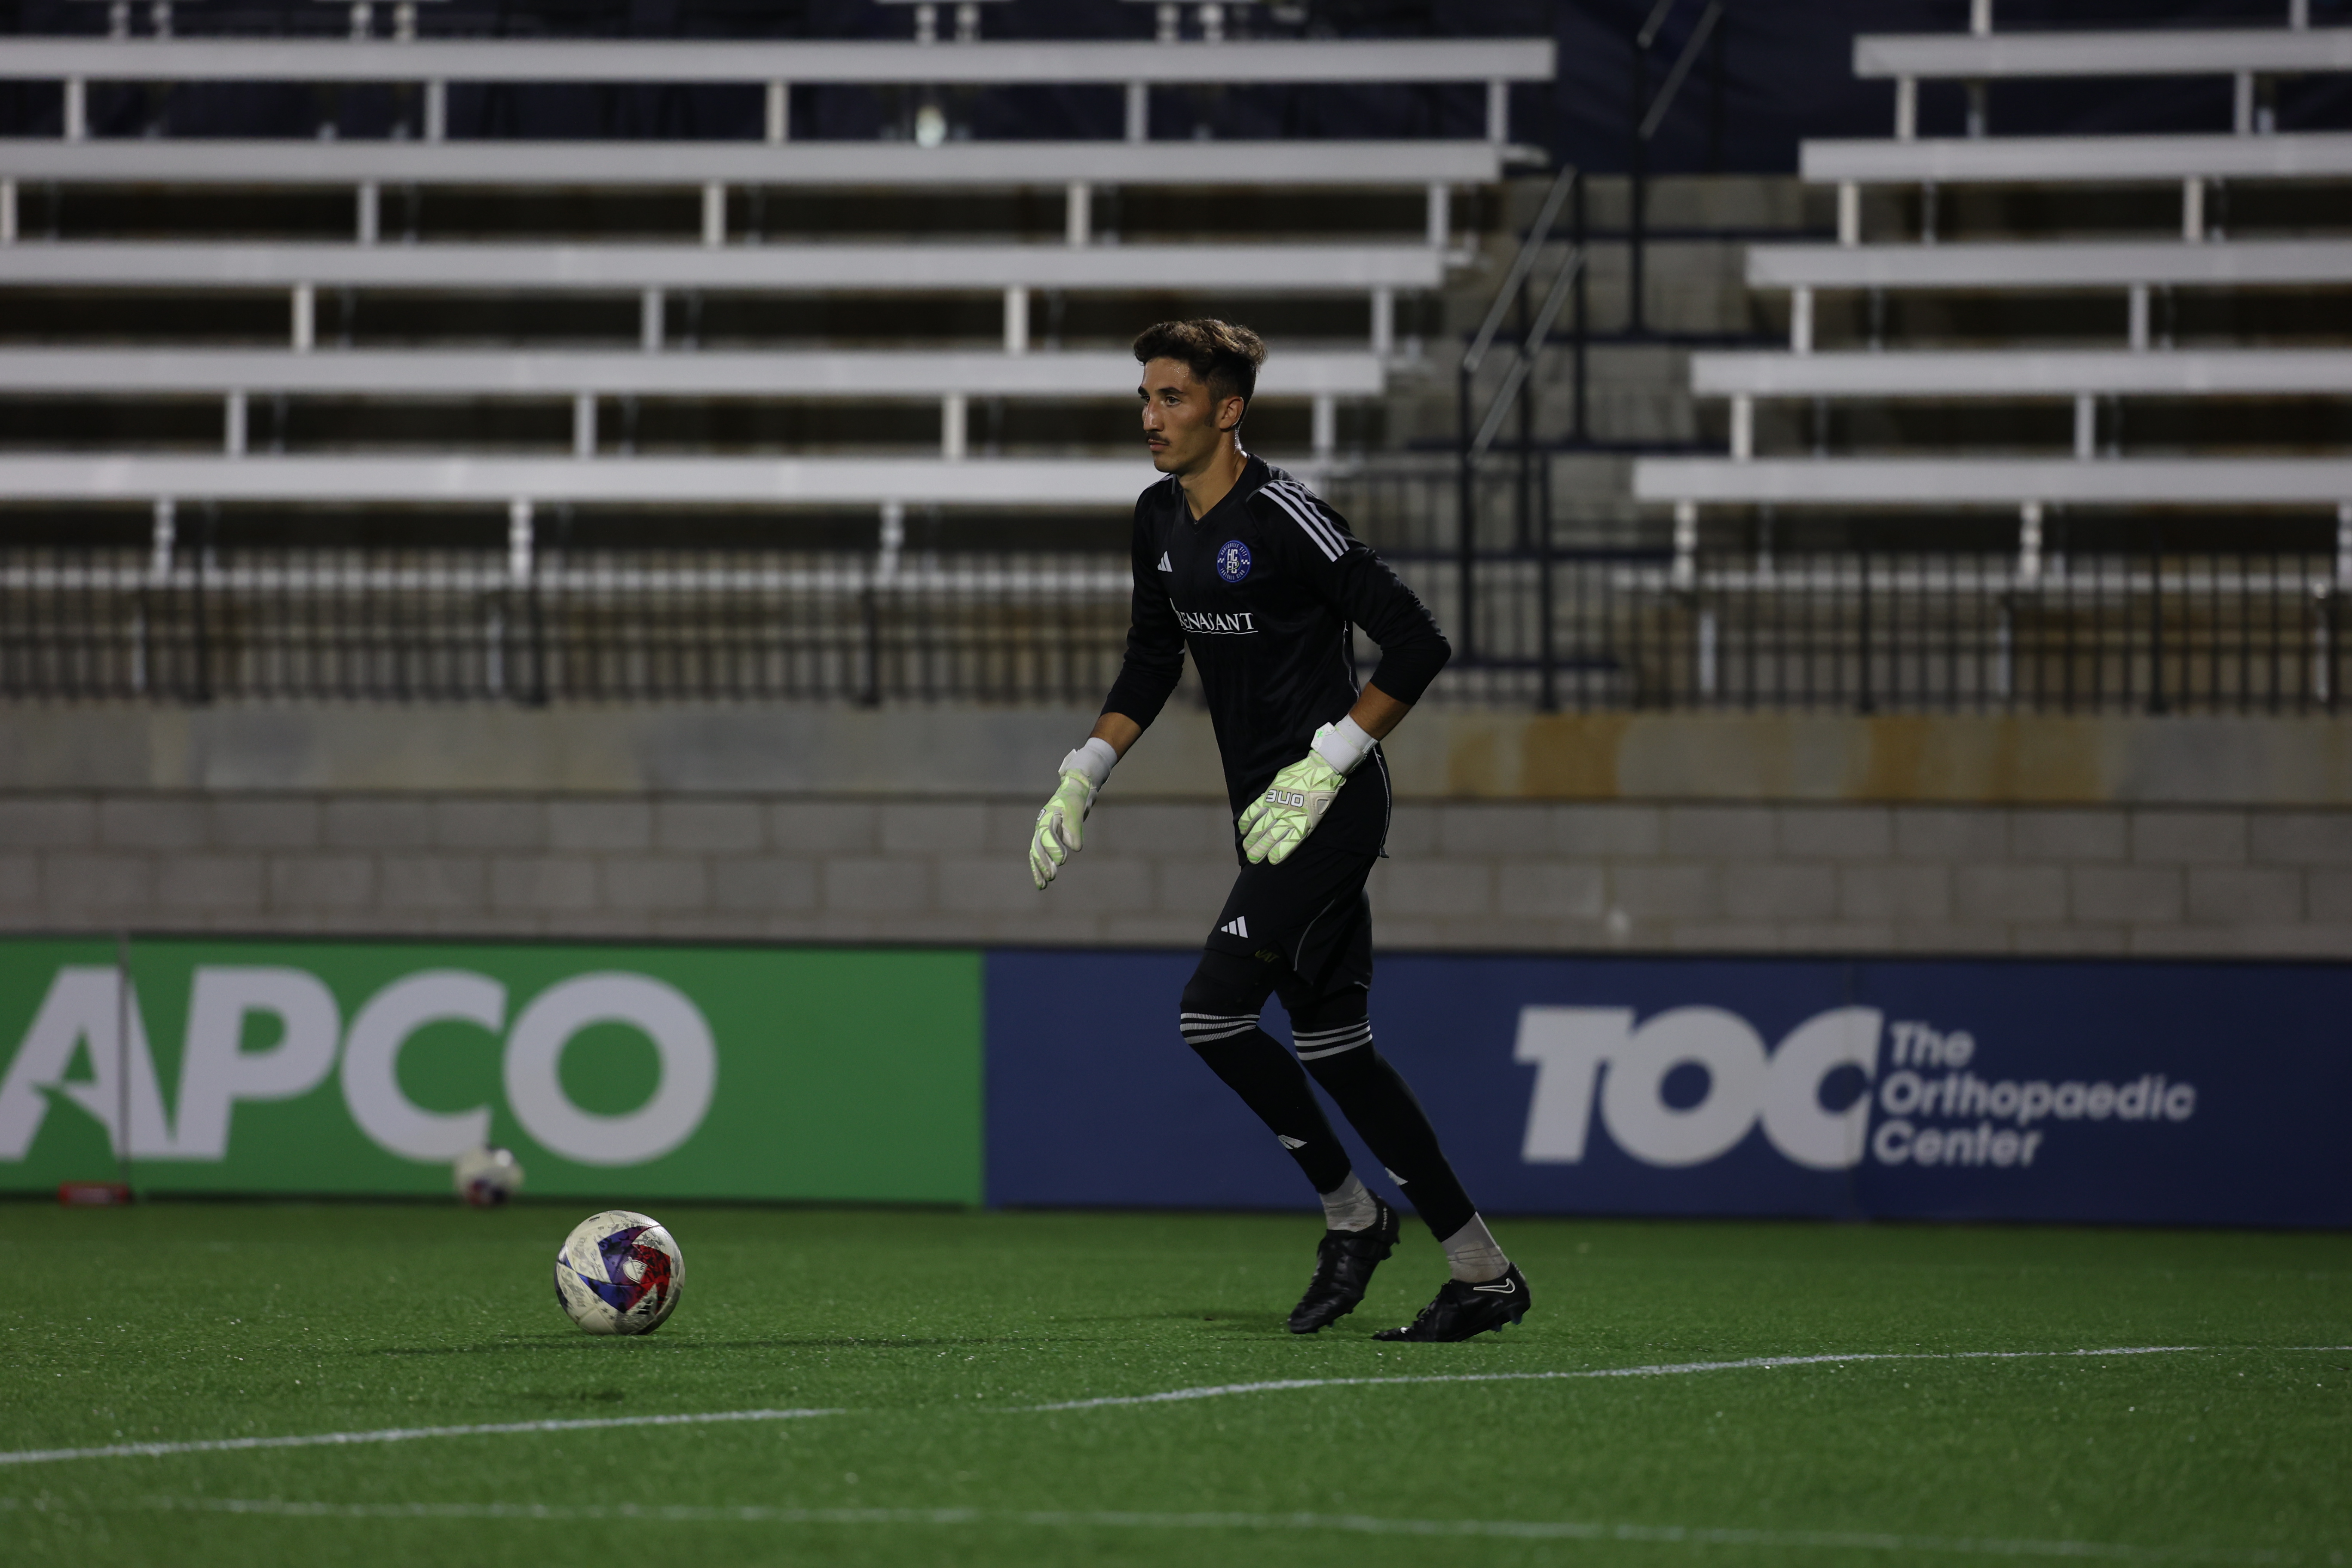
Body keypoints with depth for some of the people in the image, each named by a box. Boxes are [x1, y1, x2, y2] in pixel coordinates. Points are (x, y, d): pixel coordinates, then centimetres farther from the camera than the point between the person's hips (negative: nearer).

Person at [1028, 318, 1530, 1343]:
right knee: (1332, 1043, 8)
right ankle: (1483, 1272, 13)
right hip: (1272, 818, 9)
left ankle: (1349, 1213, -1)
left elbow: (1417, 644, -18)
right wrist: (1084, 774, 15)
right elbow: (1152, 661, 25)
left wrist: (1329, 761, -20)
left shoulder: (1283, 518, -17)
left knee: (1212, 1011, -18)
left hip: (1330, 808, -9)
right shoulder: (1160, 521, 10)